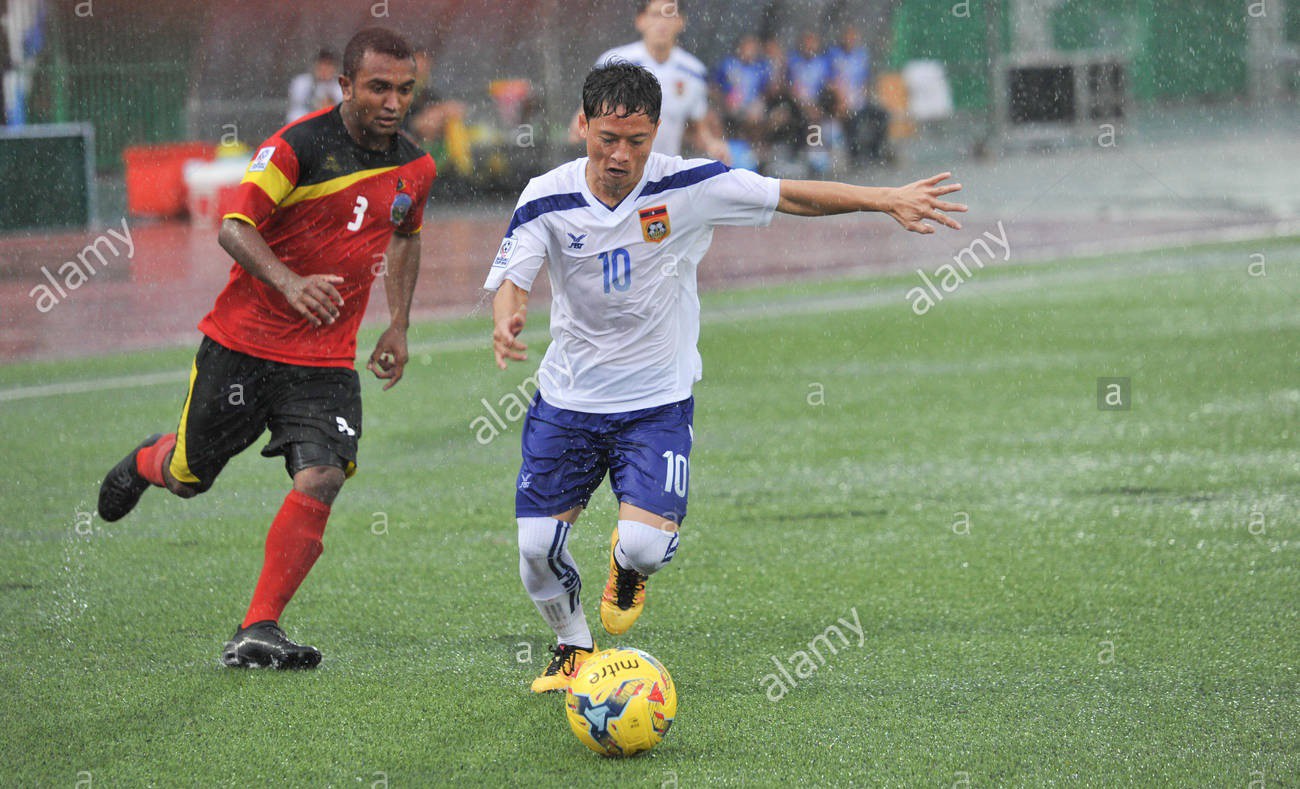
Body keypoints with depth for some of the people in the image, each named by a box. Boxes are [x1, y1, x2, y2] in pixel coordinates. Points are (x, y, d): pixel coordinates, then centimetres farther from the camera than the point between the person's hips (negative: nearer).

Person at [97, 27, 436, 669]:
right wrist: (290, 283, -37)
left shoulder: (414, 169, 3)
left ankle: (257, 632, -11)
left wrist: (398, 326, 17)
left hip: (326, 361, 3)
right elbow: (234, 226, -21)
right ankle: (148, 462, 49)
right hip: (243, 343, -3)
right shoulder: (299, 146, -16)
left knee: (322, 479, -17)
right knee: (189, 477, 10)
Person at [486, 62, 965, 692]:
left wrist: (887, 200, -14)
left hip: (657, 402, -1)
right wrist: (506, 321, -43)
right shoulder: (548, 198, -12)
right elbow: (510, 277, -18)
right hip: (567, 397, 2)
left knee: (647, 543, -18)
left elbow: (793, 196, -7)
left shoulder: (688, 187, -14)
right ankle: (573, 646, 30)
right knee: (537, 545, -1)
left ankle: (627, 565, 22)